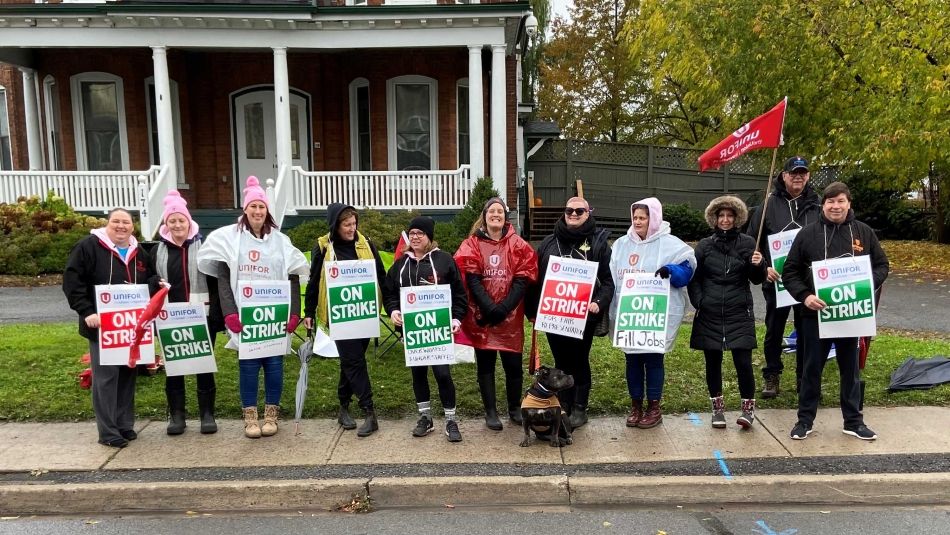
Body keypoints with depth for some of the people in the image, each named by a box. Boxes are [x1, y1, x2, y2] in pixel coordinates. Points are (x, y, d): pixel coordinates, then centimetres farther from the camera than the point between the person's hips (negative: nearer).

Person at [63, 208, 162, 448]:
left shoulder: (140, 253, 12)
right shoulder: (89, 246, -6)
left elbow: (149, 282, 22)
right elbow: (71, 280, -11)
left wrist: (156, 283, -2)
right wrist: (86, 312, -19)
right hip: (102, 326, -6)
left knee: (128, 374, 10)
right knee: (106, 376, -4)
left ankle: (125, 424, 21)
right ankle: (108, 431, 4)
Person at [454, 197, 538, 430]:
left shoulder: (518, 245, 6)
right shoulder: (472, 245, 3)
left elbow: (523, 279, -3)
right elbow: (471, 279, -6)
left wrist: (504, 307, -14)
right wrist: (489, 307, -17)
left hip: (511, 316, 1)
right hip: (481, 316, 0)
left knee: (513, 364, 4)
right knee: (485, 364, 7)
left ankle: (515, 409, 23)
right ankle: (490, 412, 19)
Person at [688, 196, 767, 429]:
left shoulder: (748, 243, 3)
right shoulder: (704, 245, 5)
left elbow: (757, 280, 4)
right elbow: (693, 278, 8)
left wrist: (759, 265, -17)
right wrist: (698, 302, -5)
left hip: (739, 313, -1)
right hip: (709, 314, 1)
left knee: (743, 361, -5)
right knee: (713, 362, 8)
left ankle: (748, 407, 13)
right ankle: (717, 407, 22)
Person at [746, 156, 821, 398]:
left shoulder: (816, 206, 3)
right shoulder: (769, 204, 0)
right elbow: (752, 242, 2)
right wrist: (764, 268, -8)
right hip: (776, 280, -1)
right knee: (774, 330, 8)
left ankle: (804, 378, 23)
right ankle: (771, 377, 20)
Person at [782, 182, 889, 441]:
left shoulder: (864, 232, 2)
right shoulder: (808, 233, -4)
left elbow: (882, 265, 9)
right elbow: (790, 272, -2)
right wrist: (804, 296, -16)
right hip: (816, 313, -2)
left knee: (851, 368, 13)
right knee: (812, 367, 7)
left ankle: (853, 421, 26)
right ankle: (805, 420, 19)